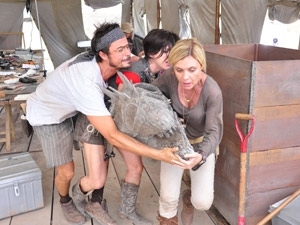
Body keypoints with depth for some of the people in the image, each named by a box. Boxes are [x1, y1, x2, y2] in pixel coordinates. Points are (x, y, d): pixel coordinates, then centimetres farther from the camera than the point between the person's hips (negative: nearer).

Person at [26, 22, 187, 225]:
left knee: (101, 157, -3)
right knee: (67, 172, 3)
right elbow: (112, 136, -43)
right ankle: (66, 202, 40)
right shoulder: (86, 82, -44)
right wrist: (159, 155, -45)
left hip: (75, 108, 6)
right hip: (47, 115, -6)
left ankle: (95, 204, 24)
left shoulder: (110, 63, -24)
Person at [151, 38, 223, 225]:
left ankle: (190, 197, 30)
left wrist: (201, 155, -48)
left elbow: (214, 132, -29)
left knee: (203, 202, -9)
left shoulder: (213, 92, -32)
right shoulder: (169, 77, -24)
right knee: (168, 197, -8)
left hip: (202, 144, -1)